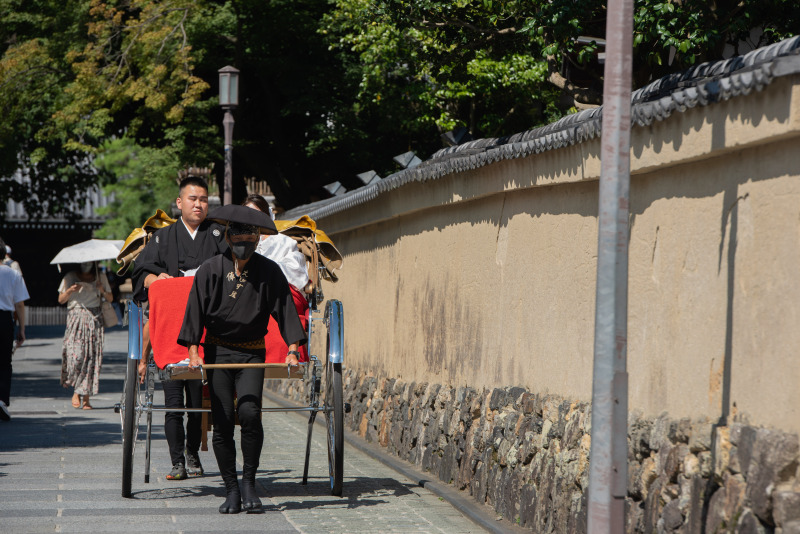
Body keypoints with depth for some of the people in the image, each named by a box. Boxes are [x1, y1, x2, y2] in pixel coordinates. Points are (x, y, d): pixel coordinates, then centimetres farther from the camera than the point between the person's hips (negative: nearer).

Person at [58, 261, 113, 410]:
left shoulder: (101, 278, 14)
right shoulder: (70, 277, 10)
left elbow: (109, 298, 13)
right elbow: (61, 300, 8)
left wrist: (102, 290, -7)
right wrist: (70, 291, -12)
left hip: (95, 320, 2)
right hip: (76, 319, -2)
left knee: (92, 357, -5)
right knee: (76, 354, -16)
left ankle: (86, 397, -2)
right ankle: (76, 391, 3)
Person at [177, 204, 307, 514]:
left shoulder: (269, 272, -3)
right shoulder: (210, 270, -5)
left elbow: (285, 310, -1)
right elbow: (195, 311, -4)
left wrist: (292, 350, -8)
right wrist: (193, 352, -10)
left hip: (252, 352, 0)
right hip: (217, 352, 0)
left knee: (249, 413, -19)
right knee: (222, 422, -3)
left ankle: (249, 482, -4)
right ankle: (231, 490, 6)